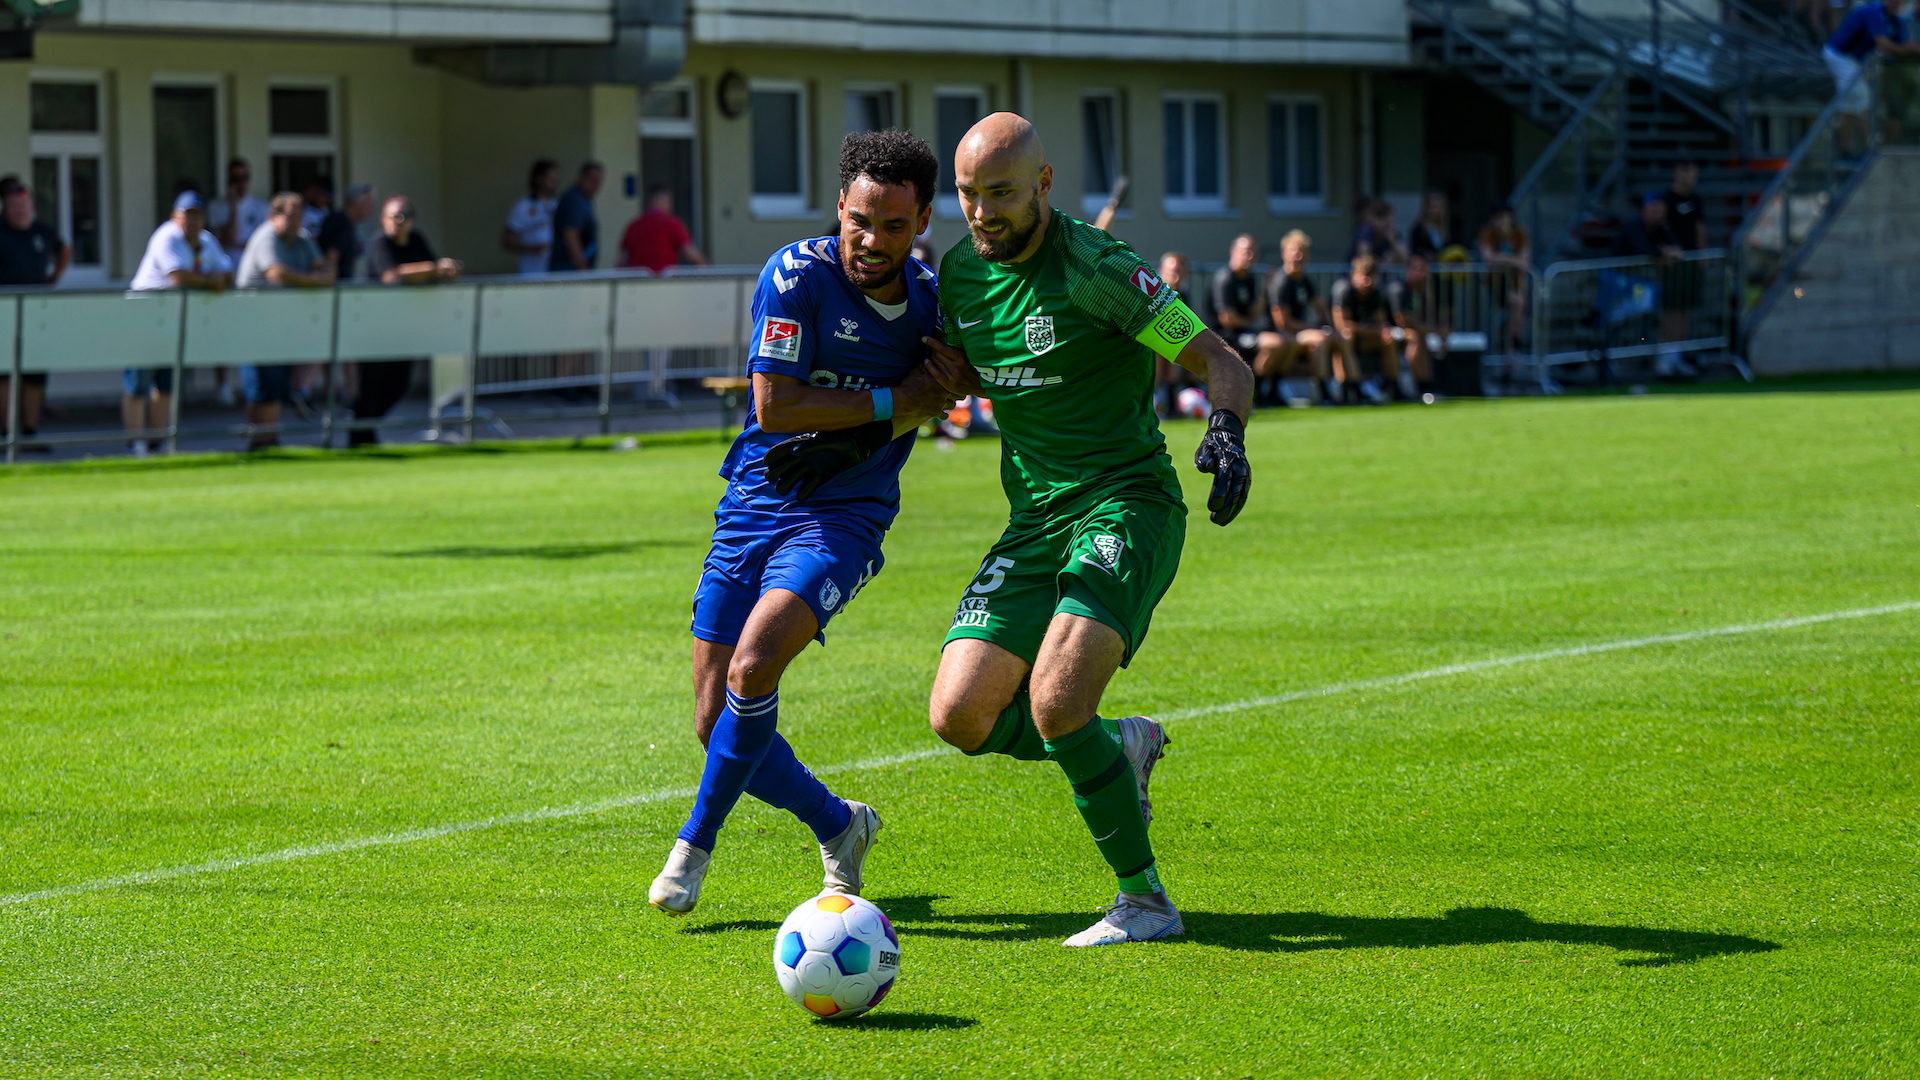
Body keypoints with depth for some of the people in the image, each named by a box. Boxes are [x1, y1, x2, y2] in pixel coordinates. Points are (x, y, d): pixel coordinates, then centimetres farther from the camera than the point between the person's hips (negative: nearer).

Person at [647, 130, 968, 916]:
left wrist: (845, 439, -6)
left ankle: (694, 846, -7)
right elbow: (775, 406, -16)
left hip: (843, 517, -1)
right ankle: (838, 825, 26)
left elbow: (935, 396, 13)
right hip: (754, 505, 1)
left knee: (753, 667, -25)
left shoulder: (932, 301, -3)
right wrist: (891, 402, -15)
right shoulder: (797, 275, -12)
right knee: (718, 725, 1)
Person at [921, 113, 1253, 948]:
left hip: (1126, 505, -7)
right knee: (959, 715, -4)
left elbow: (1221, 361, -14)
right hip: (1034, 522, 7)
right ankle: (1121, 748, 21)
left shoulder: (1094, 270, -15)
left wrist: (1227, 428, -33)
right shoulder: (960, 272, 5)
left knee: (1055, 699, -24)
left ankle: (1145, 902, -10)